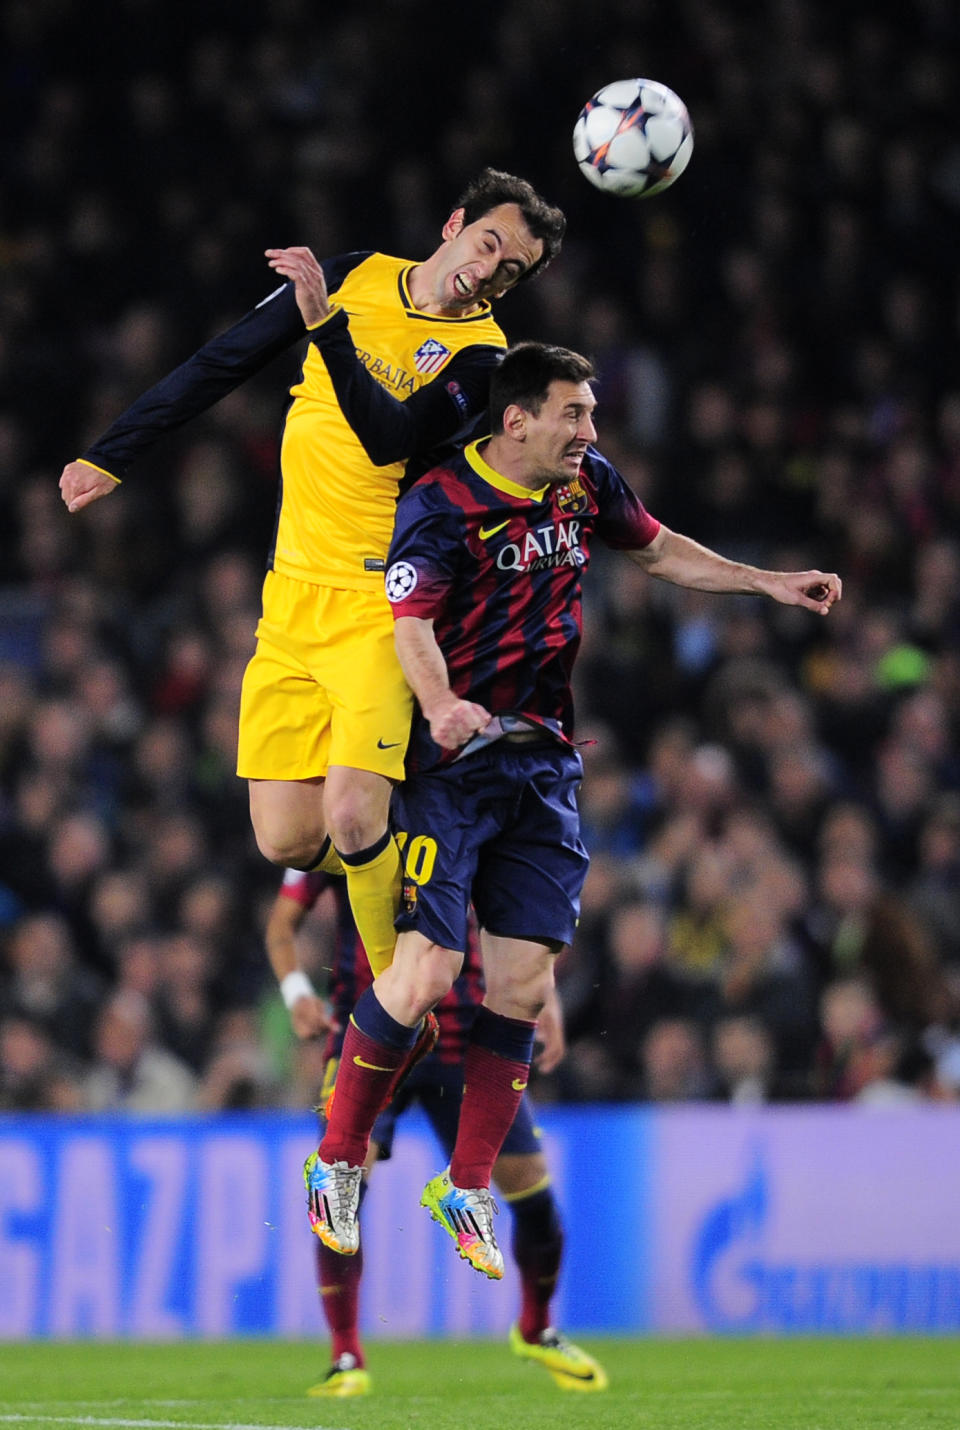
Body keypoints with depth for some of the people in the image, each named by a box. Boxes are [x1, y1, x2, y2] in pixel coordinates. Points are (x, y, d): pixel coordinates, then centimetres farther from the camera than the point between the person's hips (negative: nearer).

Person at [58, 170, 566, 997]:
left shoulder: (480, 355, -7)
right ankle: (393, 859, 29)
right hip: (293, 598, 5)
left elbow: (391, 440, -24)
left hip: (378, 606, -5)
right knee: (287, 838, -2)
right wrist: (112, 458, 16)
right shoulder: (354, 277, 6)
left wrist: (326, 323, -33)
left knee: (352, 820, -20)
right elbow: (223, 364, 14)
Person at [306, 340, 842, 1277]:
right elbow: (411, 625, -24)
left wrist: (767, 583, 22)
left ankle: (467, 1191, 11)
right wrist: (442, 705, -44)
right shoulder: (440, 508, -12)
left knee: (523, 983, -1)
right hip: (454, 760, -6)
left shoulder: (588, 484, 7)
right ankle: (335, 1163, 3)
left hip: (545, 765, 6)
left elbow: (656, 550, 27)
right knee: (427, 970, -16)